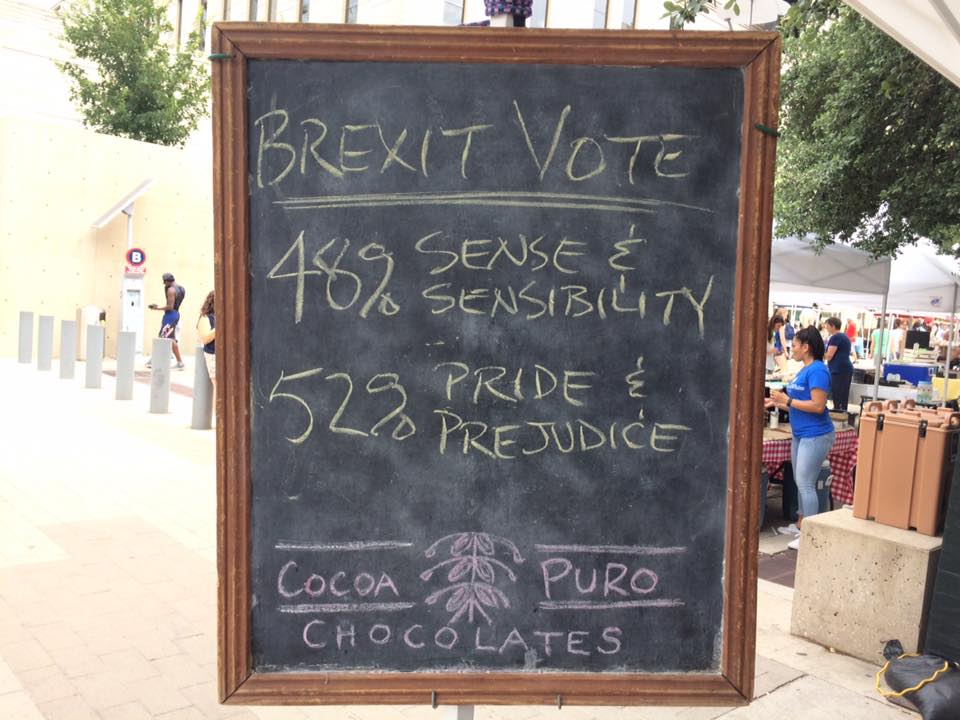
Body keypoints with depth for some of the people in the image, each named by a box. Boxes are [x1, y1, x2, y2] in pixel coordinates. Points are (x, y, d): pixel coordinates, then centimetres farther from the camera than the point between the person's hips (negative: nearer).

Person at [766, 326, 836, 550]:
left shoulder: (817, 370, -16)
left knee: (805, 484, -6)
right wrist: (776, 403, 13)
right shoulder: (804, 370, 13)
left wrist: (786, 399, -17)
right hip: (801, 434, 10)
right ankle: (802, 526, 26)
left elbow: (817, 406, -21)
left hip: (815, 435, -10)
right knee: (801, 482, 15)